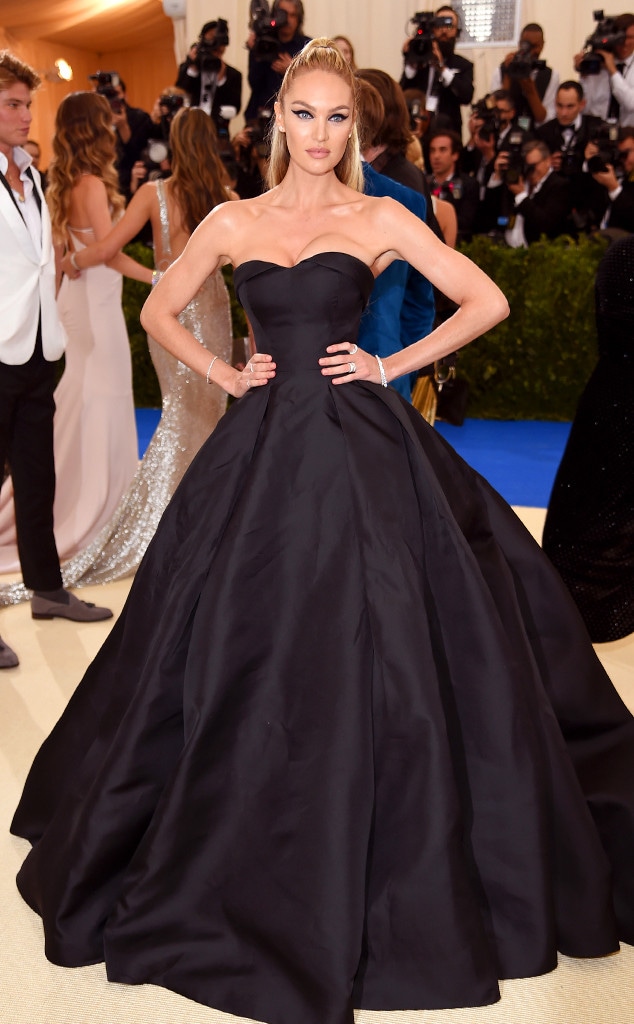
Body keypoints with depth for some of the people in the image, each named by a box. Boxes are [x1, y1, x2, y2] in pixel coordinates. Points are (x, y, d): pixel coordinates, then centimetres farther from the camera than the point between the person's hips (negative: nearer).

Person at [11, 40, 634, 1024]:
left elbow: (487, 301, 1)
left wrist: (394, 364, -3)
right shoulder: (231, 222, 9)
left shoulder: (380, 218, 2)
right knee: (248, 653, 8)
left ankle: (369, 874, 21)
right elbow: (159, 311, 19)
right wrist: (224, 374, 5)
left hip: (361, 448, -2)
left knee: (370, 654, 1)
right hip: (261, 448, 2)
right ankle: (243, 857, 30)